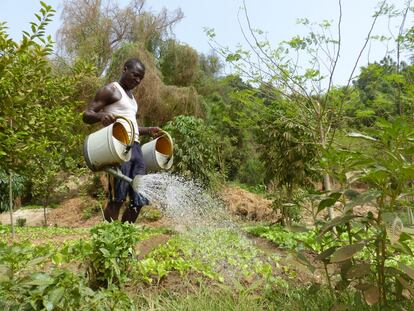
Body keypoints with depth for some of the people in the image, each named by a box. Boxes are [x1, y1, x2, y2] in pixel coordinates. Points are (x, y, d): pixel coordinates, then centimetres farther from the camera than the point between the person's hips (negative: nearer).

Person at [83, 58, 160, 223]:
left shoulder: (131, 97, 27)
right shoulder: (110, 90, 3)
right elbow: (87, 115, -3)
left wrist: (148, 131, 19)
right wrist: (101, 116, -25)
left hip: (135, 147, 8)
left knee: (138, 200, 6)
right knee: (116, 199, -10)